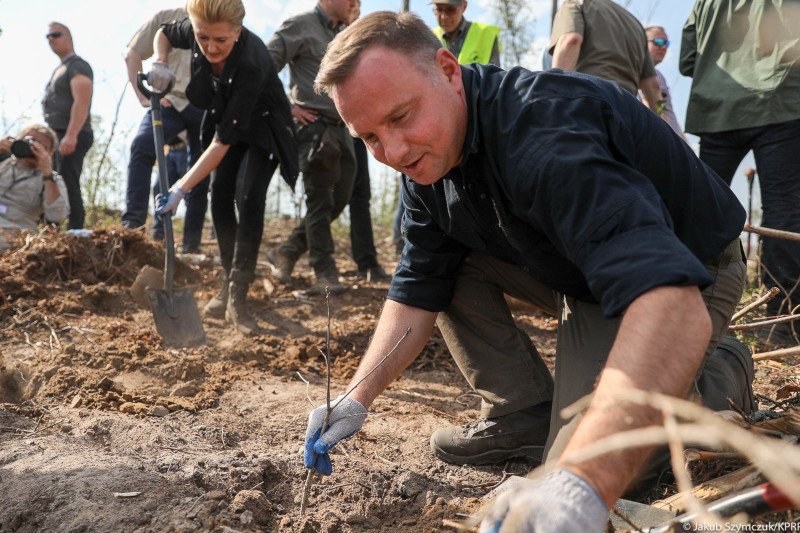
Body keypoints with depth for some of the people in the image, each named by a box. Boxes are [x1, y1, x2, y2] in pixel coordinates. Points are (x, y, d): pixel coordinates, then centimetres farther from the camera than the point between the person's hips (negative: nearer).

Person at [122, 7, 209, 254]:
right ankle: (132, 222, -24)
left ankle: (191, 243, 11)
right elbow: (132, 55, 10)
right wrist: (144, 95, -1)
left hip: (207, 108, 1)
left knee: (201, 176, 2)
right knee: (141, 147, -26)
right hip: (170, 100, -1)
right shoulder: (167, 17, 9)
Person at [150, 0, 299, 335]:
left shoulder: (251, 64, -41)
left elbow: (224, 140, -39)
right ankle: (228, 284, 12)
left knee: (248, 198, -20)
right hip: (225, 120, 6)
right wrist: (160, 63, -20)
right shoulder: (194, 32, -24)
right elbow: (163, 33, 3)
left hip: (262, 128, -6)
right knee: (220, 195, -2)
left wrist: (182, 188, -41)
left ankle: (237, 299, -18)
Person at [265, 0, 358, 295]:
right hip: (315, 126, -8)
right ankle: (325, 275, 6)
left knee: (339, 199, 8)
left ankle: (287, 251, 20)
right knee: (320, 202, -3)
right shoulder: (300, 26, -5)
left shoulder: (343, 34, 18)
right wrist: (286, 107, -12)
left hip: (340, 127, 8)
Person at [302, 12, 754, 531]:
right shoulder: (427, 157, -8)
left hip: (685, 278, -7)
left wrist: (580, 487, -59)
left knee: (586, 462, -19)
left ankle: (722, 371, 5)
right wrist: (357, 399, -14)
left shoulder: (543, 131, -37)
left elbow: (668, 298, -48)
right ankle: (523, 413, 5)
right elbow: (418, 291, -1)